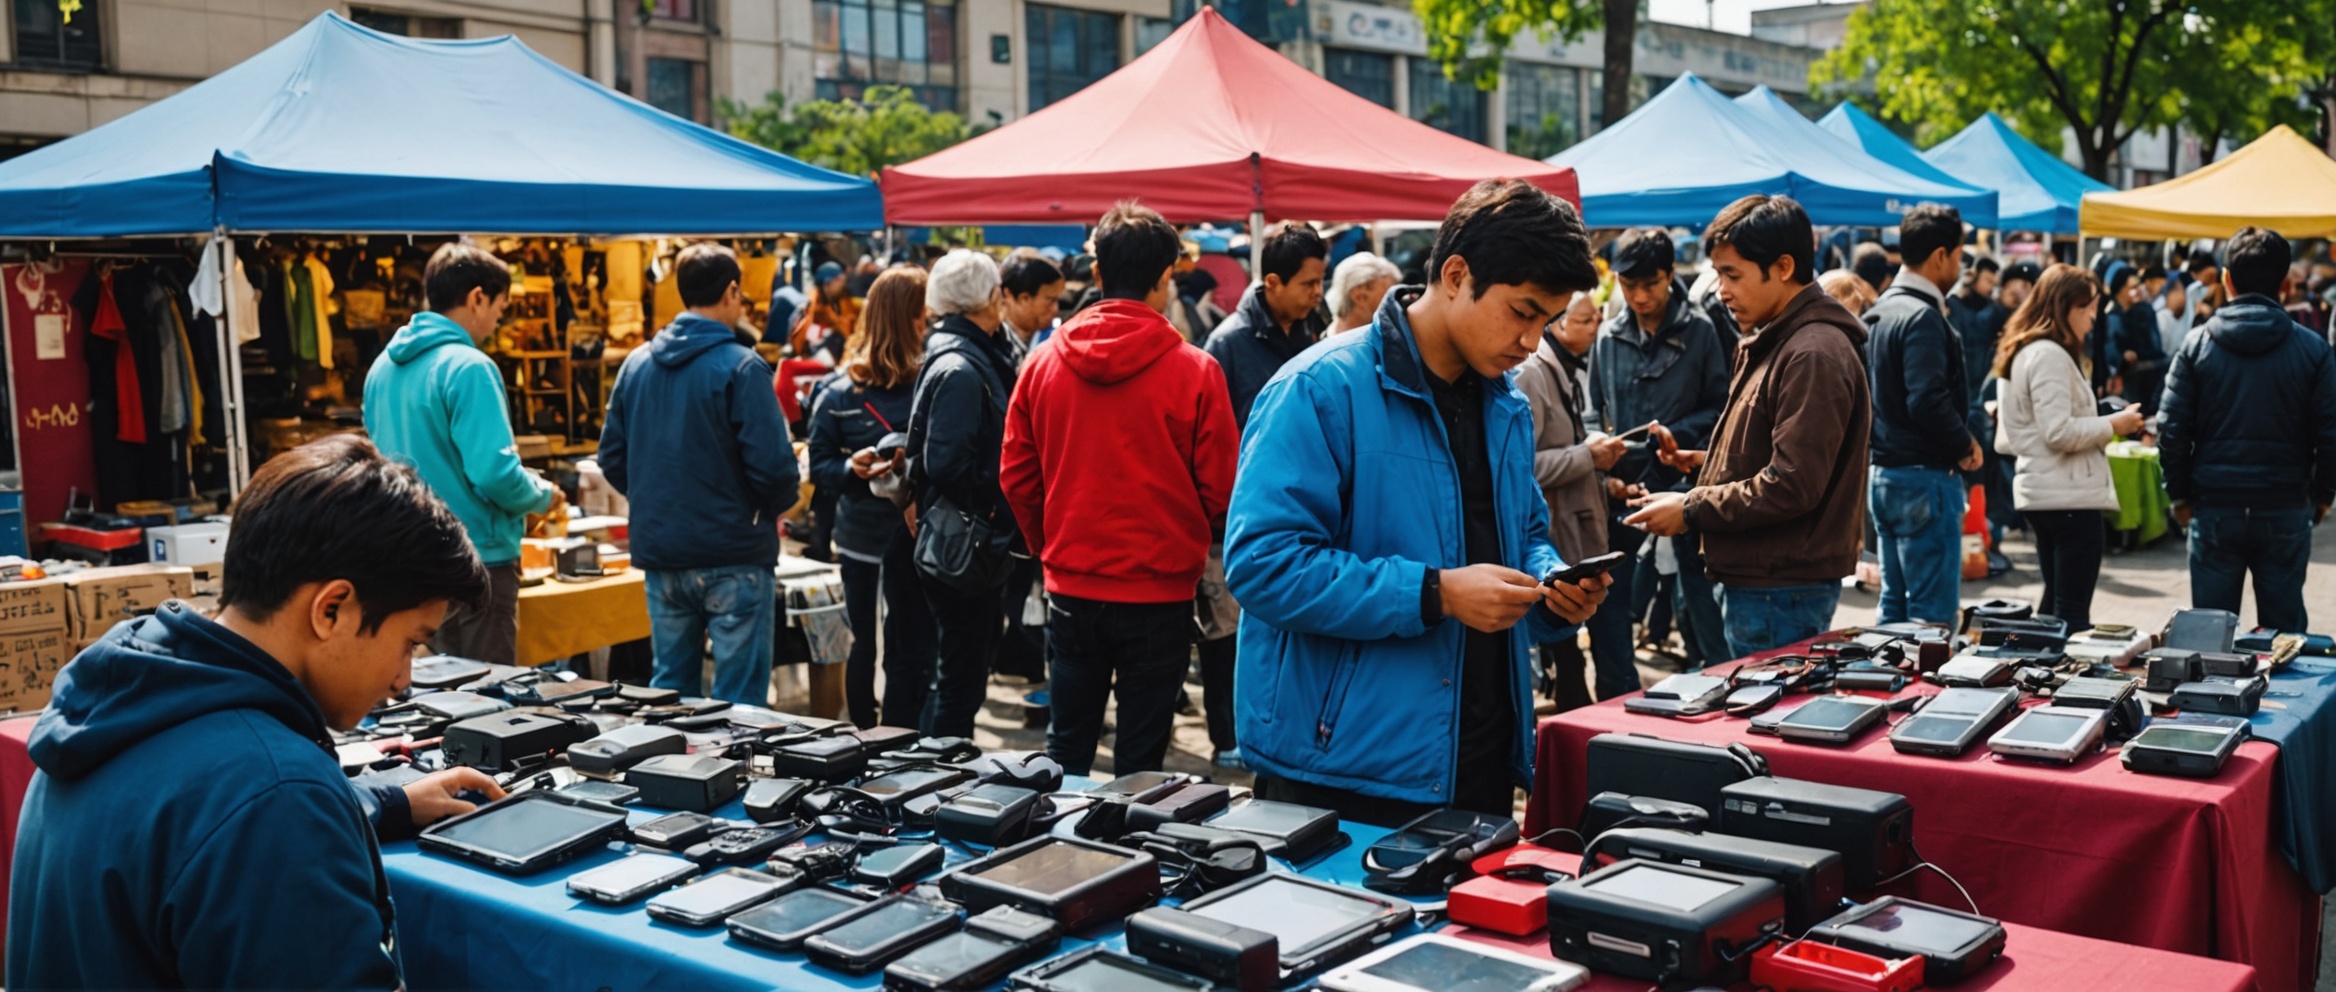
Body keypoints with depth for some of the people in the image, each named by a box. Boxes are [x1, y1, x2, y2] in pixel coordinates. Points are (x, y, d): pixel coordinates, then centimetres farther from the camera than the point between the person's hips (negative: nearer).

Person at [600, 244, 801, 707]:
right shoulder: (740, 367, -12)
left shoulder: (636, 364, 7)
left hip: (658, 551, 6)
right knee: (739, 701, 1)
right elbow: (773, 464, -17)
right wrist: (776, 506, 3)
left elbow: (612, 458, 10)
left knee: (669, 691, 16)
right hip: (733, 555, -6)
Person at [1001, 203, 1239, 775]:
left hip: (1070, 591, 3)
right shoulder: (1194, 372, -11)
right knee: (1139, 768, 6)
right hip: (1158, 596, -3)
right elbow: (1220, 492, -6)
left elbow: (1015, 476, 5)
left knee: (1066, 751, 16)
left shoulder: (1043, 364, -2)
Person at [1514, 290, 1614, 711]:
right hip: (1552, 532, -9)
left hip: (1578, 525, 9)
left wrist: (1595, 444, 7)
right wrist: (1588, 456, -17)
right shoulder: (1530, 376, -17)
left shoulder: (1569, 371, 13)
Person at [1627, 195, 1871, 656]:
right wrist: (1707, 462, 8)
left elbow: (1792, 485, -23)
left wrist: (1690, 509, -15)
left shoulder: (1813, 354, -18)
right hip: (1756, 580, 10)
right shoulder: (1776, 341, 15)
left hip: (1782, 592, -10)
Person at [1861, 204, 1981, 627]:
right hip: (1925, 479, -9)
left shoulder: (1879, 312, 13)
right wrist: (1966, 445, -10)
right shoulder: (1923, 317, -16)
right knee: (1934, 616, -5)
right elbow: (1928, 400, -25)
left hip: (1883, 475, 10)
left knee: (1895, 609, 15)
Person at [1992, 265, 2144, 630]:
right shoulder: (2050, 356, -15)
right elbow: (2059, 432, -22)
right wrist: (2113, 425, -10)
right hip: (2070, 495, -10)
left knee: (2056, 601, 17)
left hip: (2041, 491, 10)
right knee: (2073, 611, -7)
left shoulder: (2023, 352, 16)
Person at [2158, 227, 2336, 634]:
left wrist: (2179, 495, 6)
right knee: (2285, 630, 9)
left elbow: (2171, 429, -5)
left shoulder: (2197, 345, -4)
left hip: (2215, 511, 0)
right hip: (2286, 510, 0)